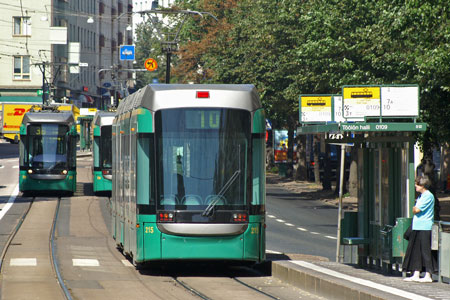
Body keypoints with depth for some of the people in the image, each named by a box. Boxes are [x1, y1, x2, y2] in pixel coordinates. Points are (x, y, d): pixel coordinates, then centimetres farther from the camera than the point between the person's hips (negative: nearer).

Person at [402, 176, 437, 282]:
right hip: (417, 227, 10)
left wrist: (415, 208, 3)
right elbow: (415, 210, 21)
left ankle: (428, 276, -5)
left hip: (425, 228, -10)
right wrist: (415, 208, 2)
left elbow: (416, 210, -16)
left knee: (425, 251, -7)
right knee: (416, 251, 10)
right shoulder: (421, 196, 19)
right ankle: (416, 275, 14)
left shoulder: (428, 196, -12)